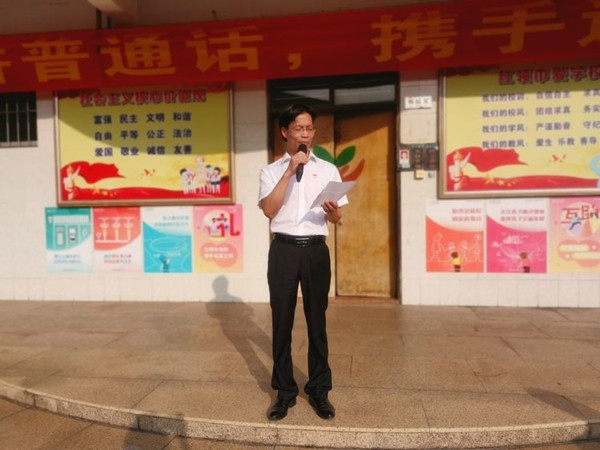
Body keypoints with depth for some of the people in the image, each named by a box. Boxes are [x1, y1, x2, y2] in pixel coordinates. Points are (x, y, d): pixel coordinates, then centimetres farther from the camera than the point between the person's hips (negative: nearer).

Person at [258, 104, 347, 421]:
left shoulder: (328, 169, 10)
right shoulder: (271, 170, 7)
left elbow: (337, 218, 9)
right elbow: (269, 209, -9)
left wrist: (332, 211, -15)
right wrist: (290, 171, -12)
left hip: (316, 250, 1)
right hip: (283, 250, 0)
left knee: (317, 321, 7)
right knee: (282, 322, 6)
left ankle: (319, 390, 22)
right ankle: (285, 391, 21)